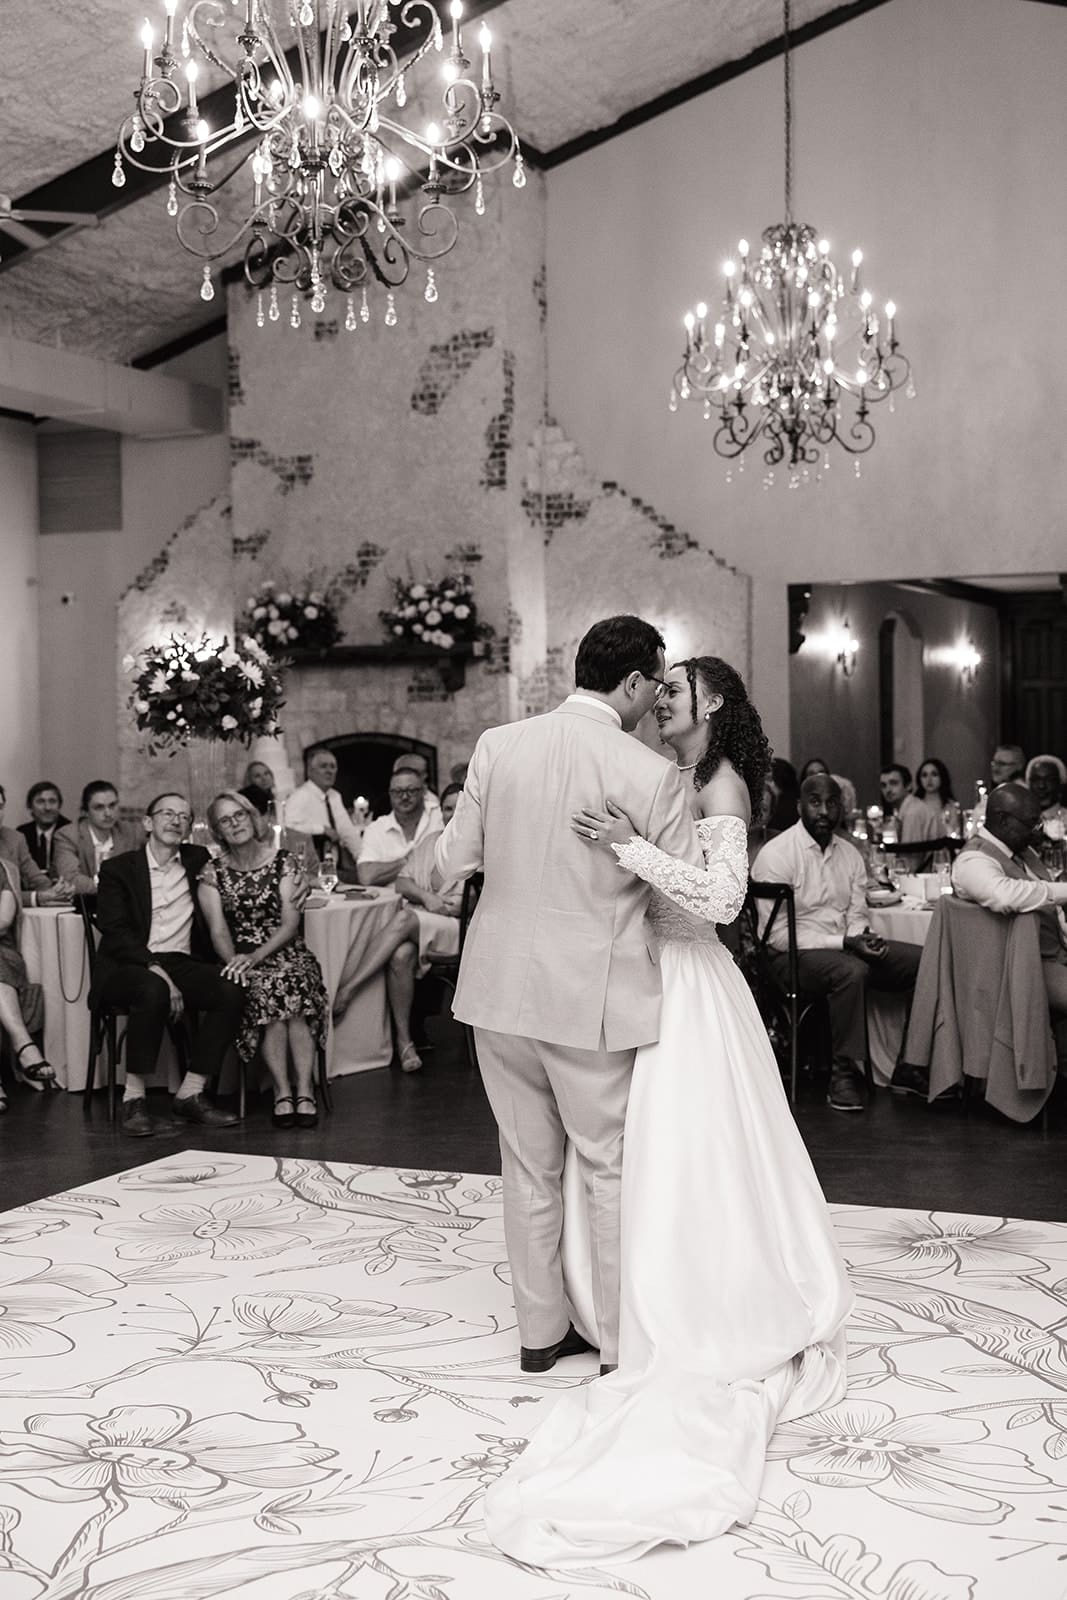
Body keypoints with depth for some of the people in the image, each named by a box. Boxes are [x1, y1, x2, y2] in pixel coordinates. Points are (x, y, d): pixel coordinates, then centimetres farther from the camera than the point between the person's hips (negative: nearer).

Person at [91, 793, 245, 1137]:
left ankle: (190, 1095, -19)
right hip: (129, 966, -4)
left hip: (183, 964, 4)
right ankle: (133, 1099, -27)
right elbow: (115, 932, -8)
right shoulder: (118, 868, 4)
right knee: (153, 991, -38)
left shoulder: (198, 861, 16)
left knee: (232, 991, -25)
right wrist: (155, 970, -22)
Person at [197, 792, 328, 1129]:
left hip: (286, 952, 0)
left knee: (291, 985, -33)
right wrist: (235, 960, -22)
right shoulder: (212, 873, 9)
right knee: (267, 990, -33)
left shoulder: (283, 862, 5)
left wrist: (256, 956, -19)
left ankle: (304, 1091, -35)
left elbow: (290, 924, -4)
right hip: (242, 960, 0)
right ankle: (284, 1092, -31)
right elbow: (218, 931, -1)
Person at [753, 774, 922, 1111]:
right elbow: (778, 934, -15)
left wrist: (862, 939, -15)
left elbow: (857, 915, 10)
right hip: (794, 955, -7)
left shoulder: (850, 854, 12)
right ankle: (844, 1077, -26)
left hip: (847, 949, 7)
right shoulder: (776, 854, -10)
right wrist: (843, 943, -21)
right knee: (852, 971, -37)